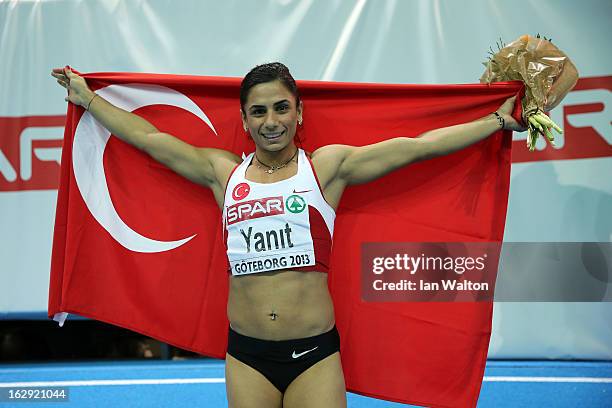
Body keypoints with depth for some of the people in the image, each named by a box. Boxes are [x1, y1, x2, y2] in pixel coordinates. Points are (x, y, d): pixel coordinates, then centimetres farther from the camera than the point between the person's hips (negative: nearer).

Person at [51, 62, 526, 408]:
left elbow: (419, 145, 1)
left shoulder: (327, 166, 2)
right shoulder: (224, 172, 9)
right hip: (246, 353, 2)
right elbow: (148, 136, 15)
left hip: (315, 350, -2)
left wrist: (500, 119, 1)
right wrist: (87, 98, 22)